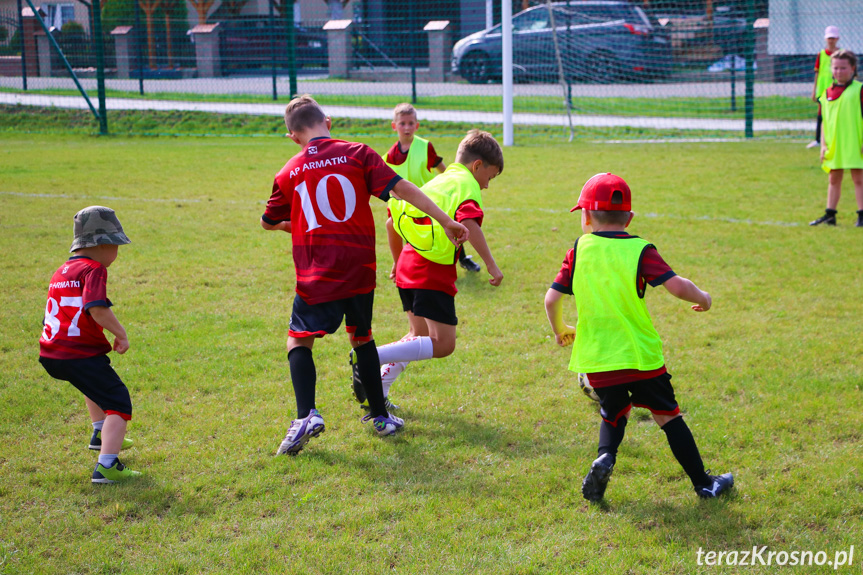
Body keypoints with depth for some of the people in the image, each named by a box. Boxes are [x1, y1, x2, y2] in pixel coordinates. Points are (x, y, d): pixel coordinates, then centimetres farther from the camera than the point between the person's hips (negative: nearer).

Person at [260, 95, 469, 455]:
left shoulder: (289, 174, 5)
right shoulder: (357, 154, 1)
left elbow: (268, 222, 19)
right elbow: (401, 188, -7)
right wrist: (446, 221, -5)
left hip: (316, 277, -1)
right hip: (360, 271, 1)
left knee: (298, 340, 9)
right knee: (361, 338, 20)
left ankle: (306, 415, -12)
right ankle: (380, 416, 24)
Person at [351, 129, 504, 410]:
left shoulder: (436, 182, 23)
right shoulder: (466, 185, -3)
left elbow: (393, 219, 26)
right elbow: (468, 223, -24)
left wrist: (398, 260, 35)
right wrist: (490, 263, -24)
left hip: (408, 266, 9)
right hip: (434, 273, -9)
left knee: (422, 335, 22)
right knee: (442, 344, -8)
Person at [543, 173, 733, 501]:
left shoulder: (578, 252, 0)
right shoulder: (640, 250, -6)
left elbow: (552, 299, -1)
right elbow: (677, 286, -15)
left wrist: (560, 330, 18)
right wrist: (702, 299, 5)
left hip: (596, 358, 2)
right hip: (640, 354, -2)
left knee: (614, 413, 22)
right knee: (668, 415, 11)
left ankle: (605, 457, -7)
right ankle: (703, 483, 16)